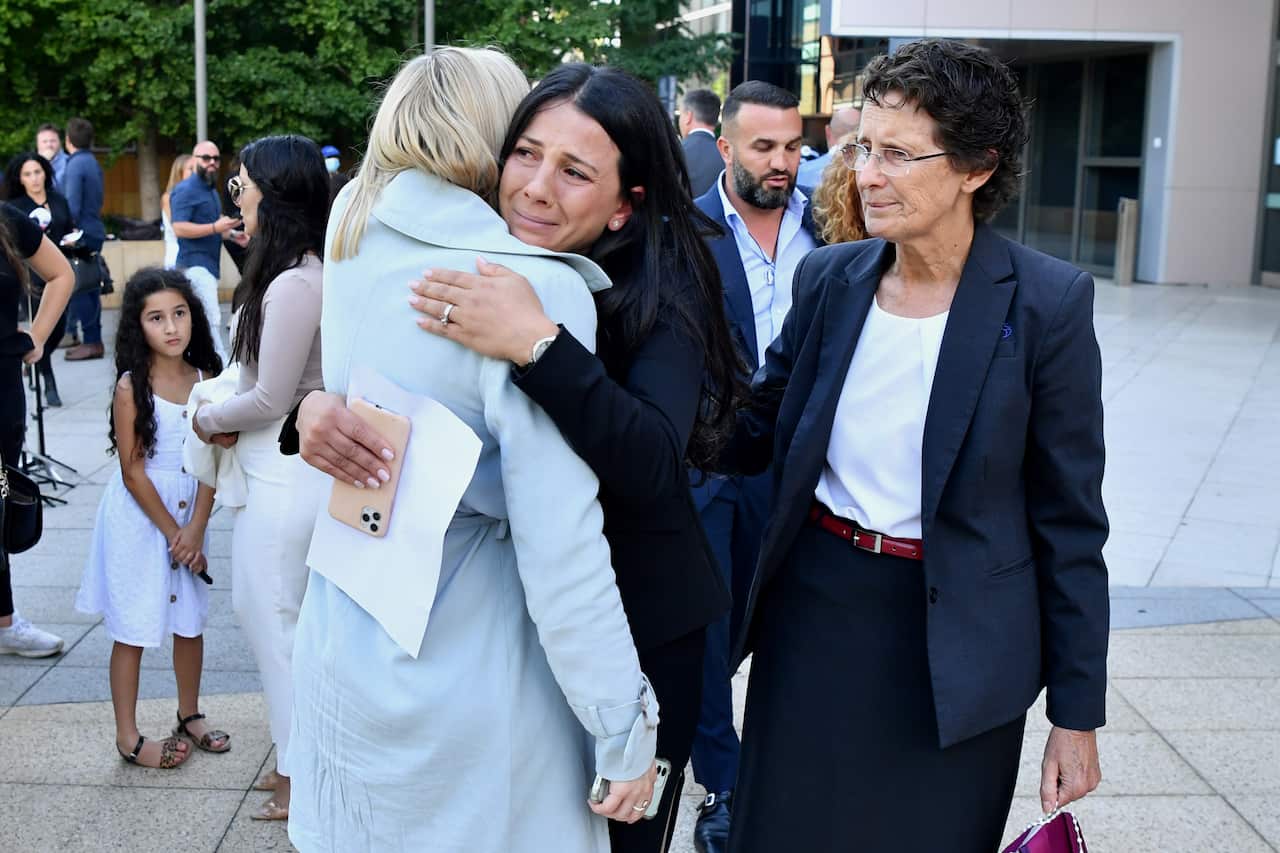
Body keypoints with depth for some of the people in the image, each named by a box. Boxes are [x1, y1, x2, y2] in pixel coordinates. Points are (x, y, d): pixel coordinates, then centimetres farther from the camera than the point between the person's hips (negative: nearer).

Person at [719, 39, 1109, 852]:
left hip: (955, 640, -3)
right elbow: (752, 434, 6)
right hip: (813, 612, 4)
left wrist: (1077, 713, -5)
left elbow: (1070, 517, -7)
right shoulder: (828, 276, 0)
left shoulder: (1048, 301, -12)